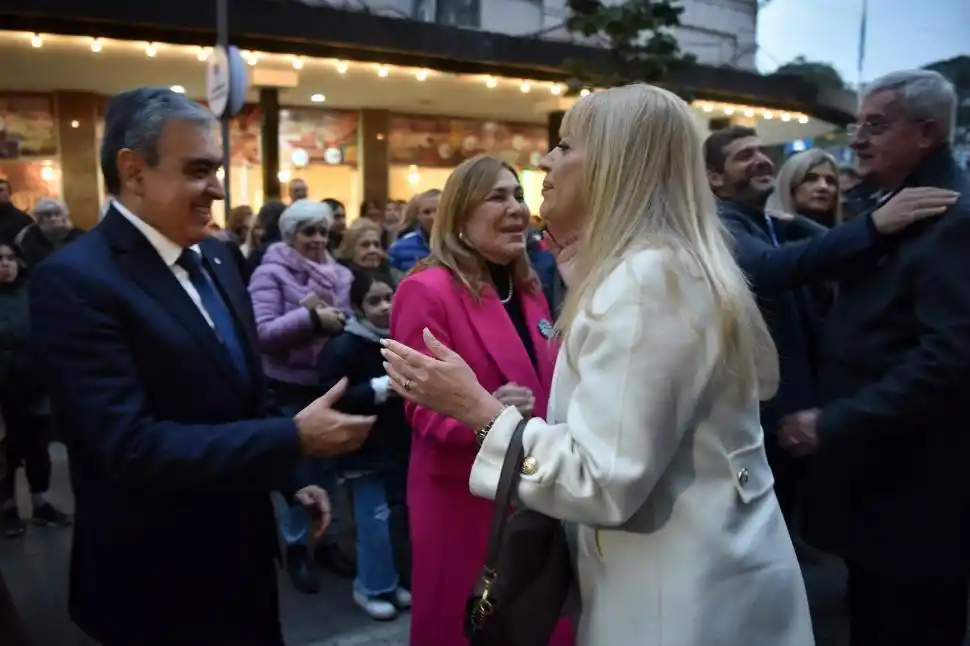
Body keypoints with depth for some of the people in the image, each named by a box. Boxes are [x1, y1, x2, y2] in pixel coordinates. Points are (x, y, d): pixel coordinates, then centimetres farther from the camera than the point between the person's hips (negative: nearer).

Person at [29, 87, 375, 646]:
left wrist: (291, 479, 7)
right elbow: (131, 447, -28)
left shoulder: (214, 257, 4)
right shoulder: (75, 280, -21)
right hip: (159, 578, -7)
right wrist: (295, 439, -28)